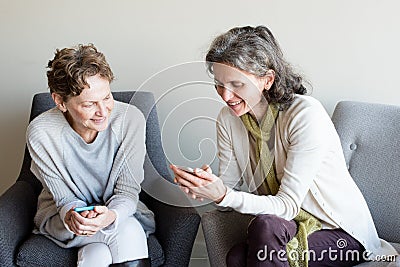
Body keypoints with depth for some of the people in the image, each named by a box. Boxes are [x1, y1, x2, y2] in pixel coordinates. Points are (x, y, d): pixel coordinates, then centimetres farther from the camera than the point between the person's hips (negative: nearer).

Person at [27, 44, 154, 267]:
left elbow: (128, 190, -13)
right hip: (62, 214, -1)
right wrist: (72, 216, -35)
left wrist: (111, 215, -35)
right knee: (129, 232, -28)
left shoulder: (130, 119, -19)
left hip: (118, 209, 1)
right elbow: (65, 199, -12)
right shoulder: (41, 133, -20)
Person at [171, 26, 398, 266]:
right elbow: (229, 189, -4)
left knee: (266, 225, -32)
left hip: (343, 231, -4)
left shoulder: (306, 114, -24)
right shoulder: (228, 119, -5)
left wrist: (224, 196, -37)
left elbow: (287, 205, -24)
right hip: (290, 225, 4)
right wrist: (209, 187, -27)